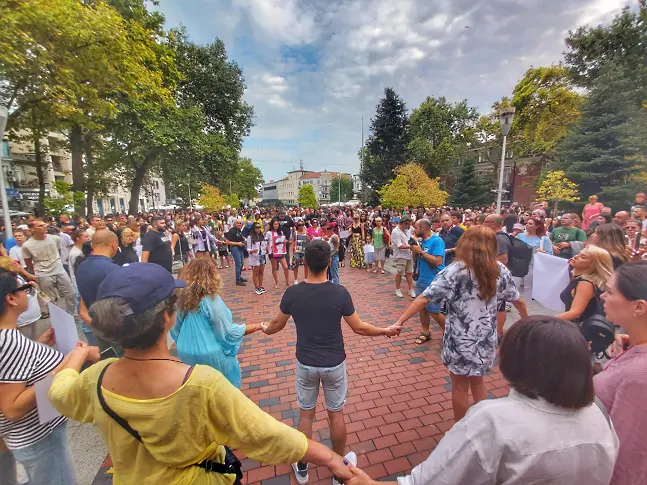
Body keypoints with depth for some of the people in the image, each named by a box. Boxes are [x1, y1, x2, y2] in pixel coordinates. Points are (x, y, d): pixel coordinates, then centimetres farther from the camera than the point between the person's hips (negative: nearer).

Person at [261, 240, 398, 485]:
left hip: (305, 364, 1)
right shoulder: (340, 293, -19)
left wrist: (265, 329, 24)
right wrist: (385, 331, 7)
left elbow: (276, 325, 1)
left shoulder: (292, 293, -15)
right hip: (334, 364, -1)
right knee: (336, 414, 19)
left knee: (306, 414, 20)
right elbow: (359, 328, -10)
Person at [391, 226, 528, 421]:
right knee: (477, 381, 29)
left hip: (460, 341, -4)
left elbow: (424, 298, -23)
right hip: (486, 340, 5)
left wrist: (400, 321, -18)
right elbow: (518, 300, 9)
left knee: (460, 387, 16)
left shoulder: (455, 271, -18)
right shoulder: (500, 270, -4)